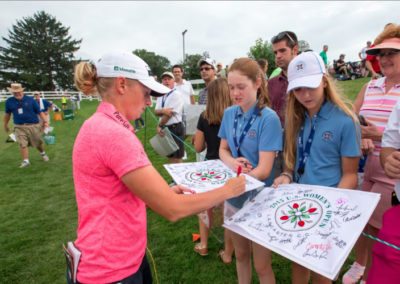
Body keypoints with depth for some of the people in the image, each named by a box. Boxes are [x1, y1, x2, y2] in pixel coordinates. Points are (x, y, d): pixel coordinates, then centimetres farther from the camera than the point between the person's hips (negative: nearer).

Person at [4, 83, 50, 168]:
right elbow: (7, 114, 18)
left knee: (39, 142, 10)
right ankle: (25, 161, -1)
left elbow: (39, 112, -2)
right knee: (22, 144, -9)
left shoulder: (30, 100, -3)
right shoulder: (9, 101, 3)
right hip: (19, 127, 1)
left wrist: (45, 121, -15)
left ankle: (43, 153, 37)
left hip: (33, 126, -1)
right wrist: (5, 125, 26)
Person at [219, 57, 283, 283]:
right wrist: (232, 162, -15)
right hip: (234, 195, 5)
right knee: (241, 255, 24)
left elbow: (264, 170, -22)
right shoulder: (229, 114, -1)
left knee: (262, 265, 13)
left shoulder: (269, 118, -19)